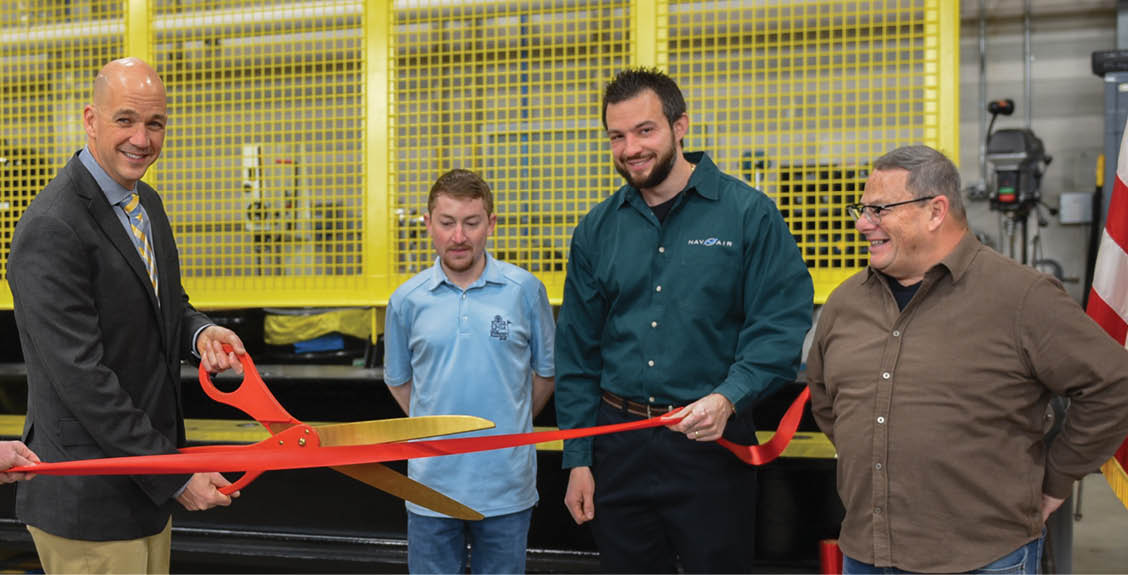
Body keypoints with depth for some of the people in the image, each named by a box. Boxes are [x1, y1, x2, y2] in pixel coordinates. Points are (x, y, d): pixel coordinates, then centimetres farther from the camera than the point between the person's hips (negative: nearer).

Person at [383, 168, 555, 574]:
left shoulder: (525, 290, -4)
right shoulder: (407, 300, 0)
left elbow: (545, 372, 7)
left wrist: (510, 426, 8)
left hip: (506, 484, -1)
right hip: (433, 482, 1)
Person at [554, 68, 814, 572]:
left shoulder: (748, 214, -6)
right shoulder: (597, 229, 6)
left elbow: (783, 323, -10)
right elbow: (577, 352, 8)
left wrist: (728, 397, -25)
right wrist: (577, 459, 5)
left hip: (712, 441, -3)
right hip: (620, 443, 4)